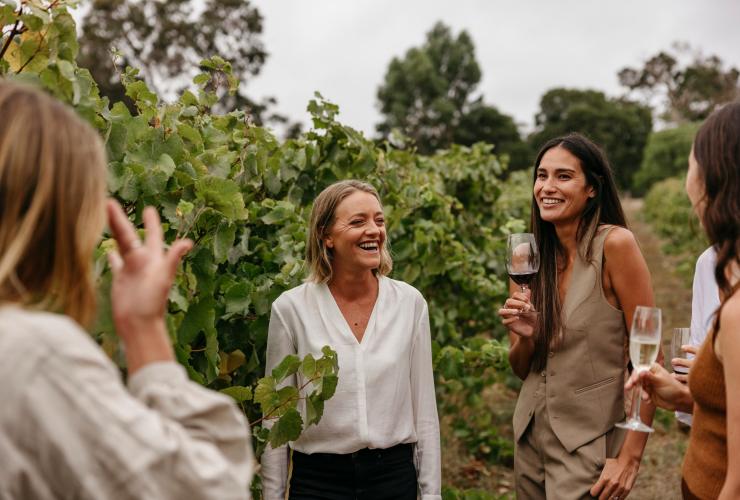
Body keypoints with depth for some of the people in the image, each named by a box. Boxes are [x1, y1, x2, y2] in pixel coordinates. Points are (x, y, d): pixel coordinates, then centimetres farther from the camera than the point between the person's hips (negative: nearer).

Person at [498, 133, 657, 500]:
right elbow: (521, 369, 6)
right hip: (530, 438, 6)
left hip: (588, 446, -5)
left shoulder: (614, 244, -15)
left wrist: (630, 457, -15)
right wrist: (524, 336, -14)